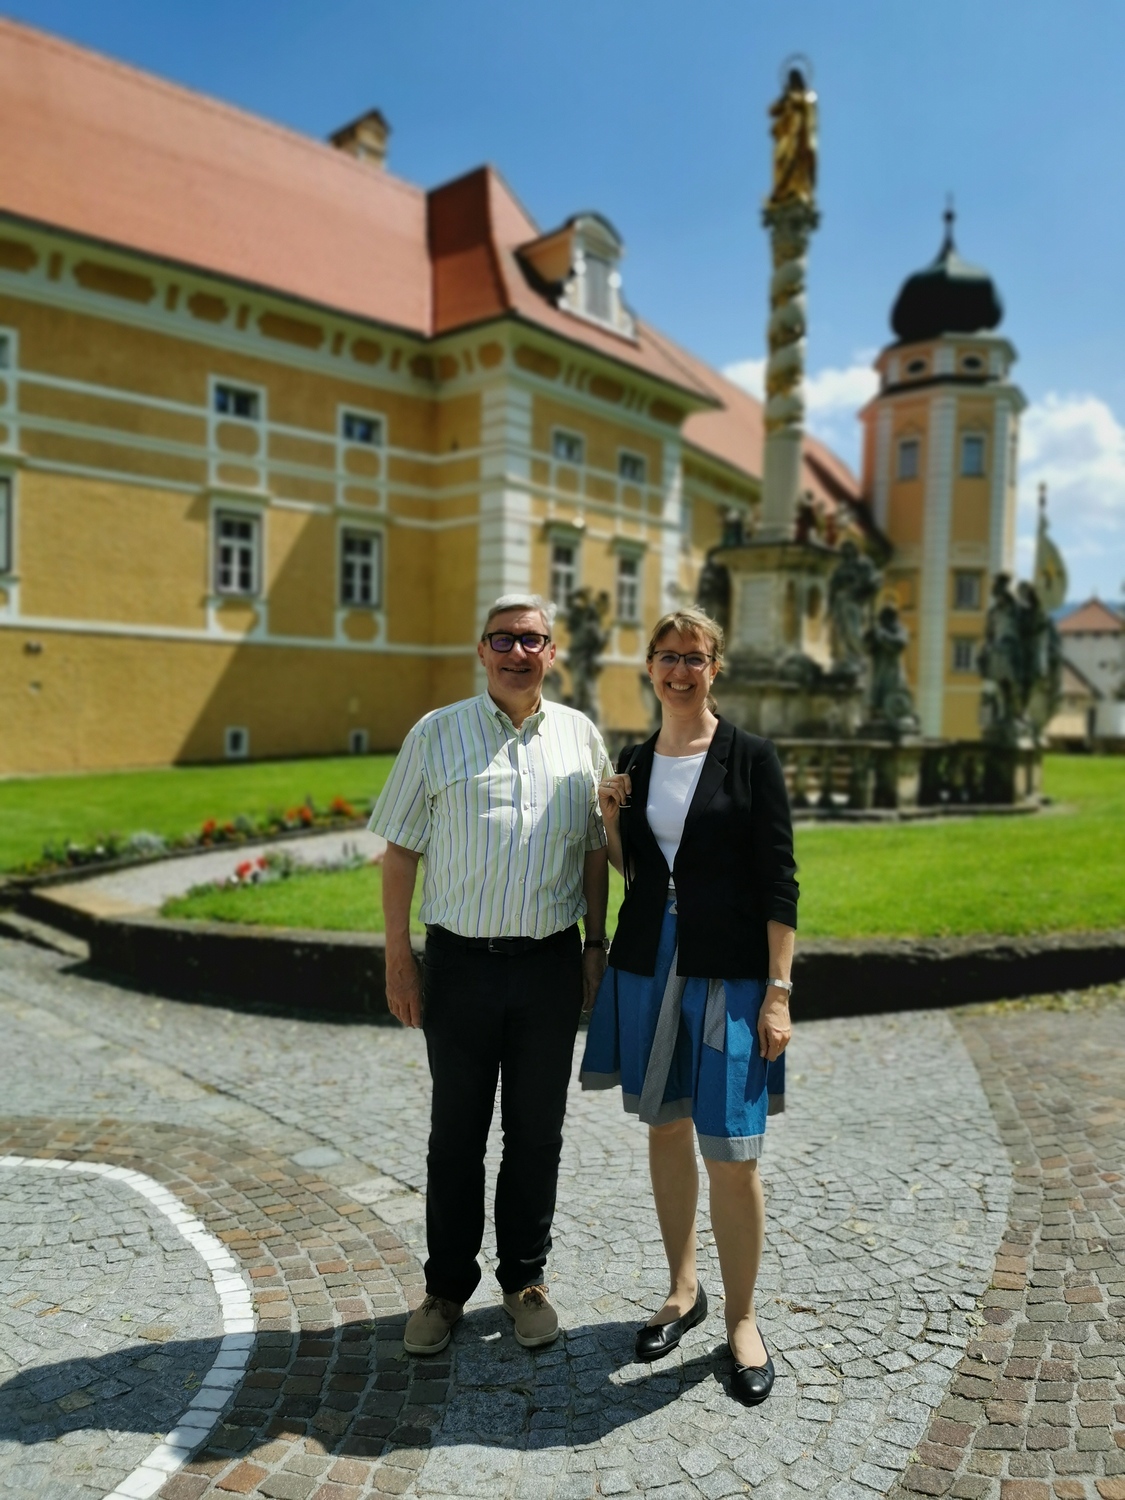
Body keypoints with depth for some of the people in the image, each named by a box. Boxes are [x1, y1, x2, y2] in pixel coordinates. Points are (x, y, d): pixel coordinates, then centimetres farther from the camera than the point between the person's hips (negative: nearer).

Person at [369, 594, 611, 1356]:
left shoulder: (581, 737, 4)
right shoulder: (437, 735, -2)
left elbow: (595, 850, 11)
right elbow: (401, 850, 0)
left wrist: (596, 943, 7)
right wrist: (399, 958, -4)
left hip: (551, 964, 2)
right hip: (461, 961, -1)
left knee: (537, 1134, 14)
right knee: (456, 1136, 12)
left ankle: (526, 1279, 33)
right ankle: (446, 1287, 30)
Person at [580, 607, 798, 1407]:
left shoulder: (751, 757, -6)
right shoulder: (635, 760, 8)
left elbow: (779, 882, -8)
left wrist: (778, 990, -12)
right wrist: (611, 820, -4)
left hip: (728, 974, -4)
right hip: (648, 964, 5)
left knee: (732, 1152, -1)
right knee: (665, 1127, 16)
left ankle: (742, 1319, 22)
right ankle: (684, 1288, 36)